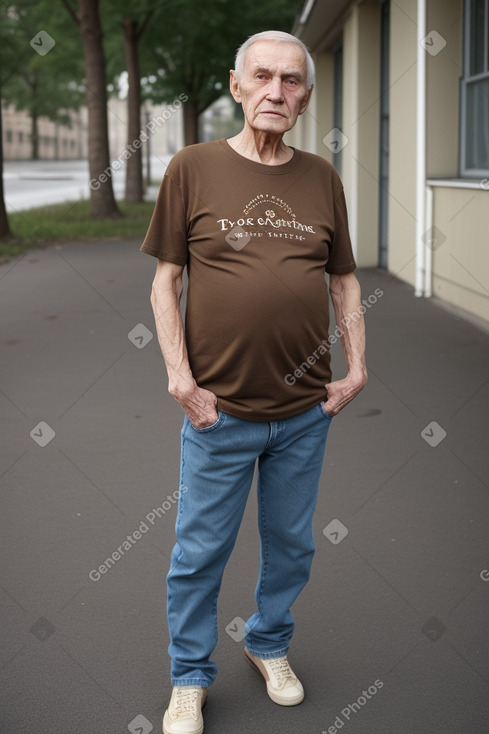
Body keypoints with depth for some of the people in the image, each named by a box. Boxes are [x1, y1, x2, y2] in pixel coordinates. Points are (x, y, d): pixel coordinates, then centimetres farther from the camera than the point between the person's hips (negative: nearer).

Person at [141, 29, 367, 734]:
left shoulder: (322, 177, 5)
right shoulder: (193, 167, -3)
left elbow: (344, 280, 12)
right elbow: (166, 280, -2)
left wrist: (356, 368, 3)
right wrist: (181, 378, -9)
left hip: (306, 410, 3)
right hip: (219, 410, -2)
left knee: (291, 543, 17)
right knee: (200, 551, 8)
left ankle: (270, 644, 41)